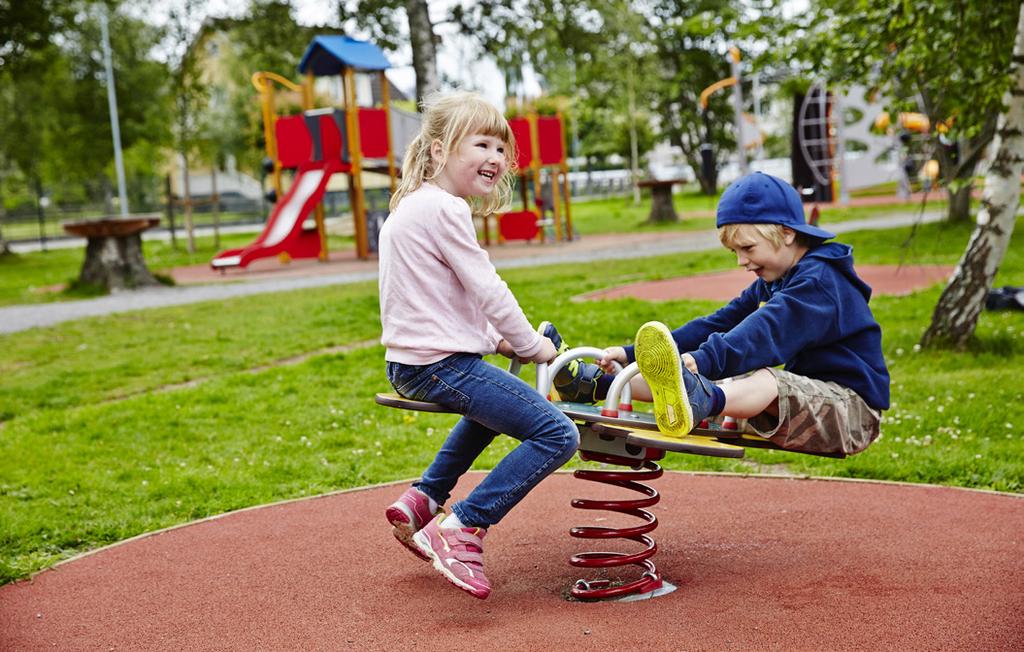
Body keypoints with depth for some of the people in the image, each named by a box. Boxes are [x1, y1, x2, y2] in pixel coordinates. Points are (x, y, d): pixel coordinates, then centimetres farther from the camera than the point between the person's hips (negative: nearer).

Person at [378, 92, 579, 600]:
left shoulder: (411, 205, 17)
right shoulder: (446, 209, -14)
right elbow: (488, 291, -14)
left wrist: (497, 341, 15)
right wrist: (530, 346, 0)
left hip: (410, 363, 10)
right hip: (441, 365, -10)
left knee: (493, 400, 38)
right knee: (557, 436, -13)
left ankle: (424, 498, 30)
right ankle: (462, 529, -16)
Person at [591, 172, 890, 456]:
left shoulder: (819, 279, -14)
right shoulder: (769, 284, 17)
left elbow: (769, 330, -32)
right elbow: (718, 323, 10)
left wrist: (706, 359, -48)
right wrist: (633, 354, -1)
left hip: (852, 406, -9)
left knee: (768, 381, -37)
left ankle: (698, 400, -68)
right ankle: (601, 383, -8)